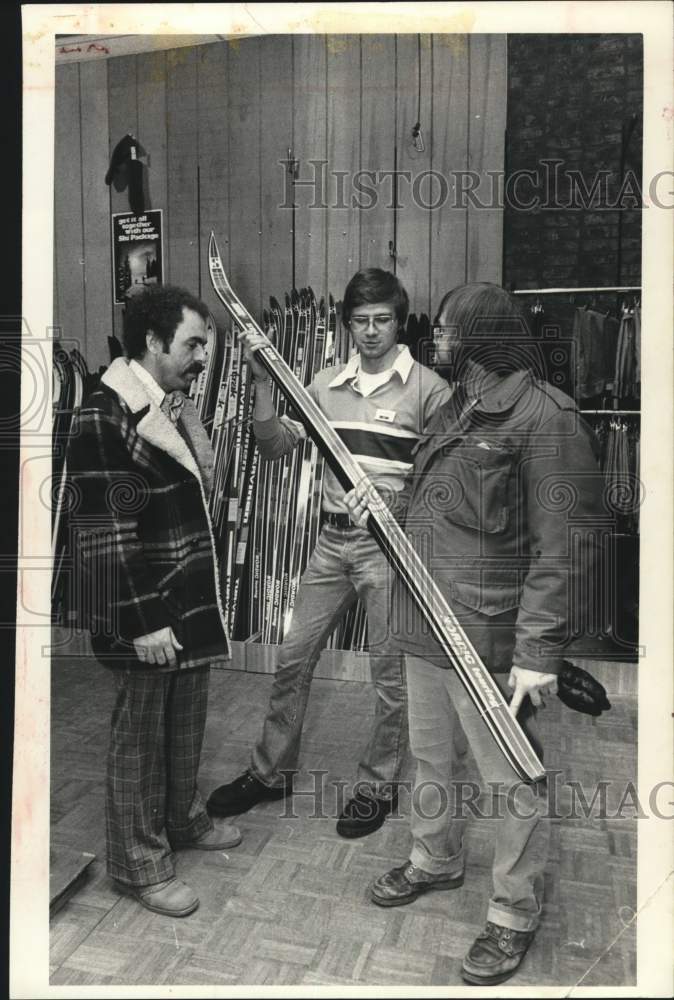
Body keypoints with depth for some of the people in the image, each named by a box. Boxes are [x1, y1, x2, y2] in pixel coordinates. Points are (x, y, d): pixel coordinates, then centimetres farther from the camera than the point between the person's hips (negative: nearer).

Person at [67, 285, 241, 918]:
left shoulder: (174, 405, 8)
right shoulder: (104, 419, -19)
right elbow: (108, 536, -21)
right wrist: (143, 621, -20)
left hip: (191, 603, 9)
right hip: (145, 613, -8)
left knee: (186, 722, 23)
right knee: (139, 734, 9)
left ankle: (183, 819, 44)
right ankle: (138, 863, 28)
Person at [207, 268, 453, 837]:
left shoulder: (427, 388, -4)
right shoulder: (326, 384, 8)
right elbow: (275, 447, 5)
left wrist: (407, 504, -21)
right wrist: (264, 383, -6)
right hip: (333, 539, 5)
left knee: (390, 673, 6)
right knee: (293, 657, 11)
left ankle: (378, 786, 26)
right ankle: (272, 770, 30)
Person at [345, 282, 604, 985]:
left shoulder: (545, 418, -17)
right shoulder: (454, 409, 12)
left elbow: (563, 547, -20)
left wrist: (539, 651, -22)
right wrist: (378, 500, 4)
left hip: (491, 639, -8)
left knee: (512, 783, 9)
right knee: (431, 756, 24)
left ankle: (513, 917, 30)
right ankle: (434, 862, 47)